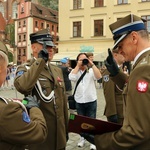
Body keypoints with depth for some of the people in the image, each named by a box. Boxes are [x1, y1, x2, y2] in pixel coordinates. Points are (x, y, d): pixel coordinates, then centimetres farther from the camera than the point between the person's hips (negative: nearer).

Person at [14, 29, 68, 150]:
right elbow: (22, 87, -33)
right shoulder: (25, 69, -8)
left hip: (59, 131, 6)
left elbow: (63, 100, 13)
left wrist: (66, 128, 14)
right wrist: (40, 60, -24)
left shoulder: (58, 70, 10)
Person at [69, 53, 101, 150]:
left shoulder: (91, 71, -2)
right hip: (79, 101, 2)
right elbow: (71, 77, -20)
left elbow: (98, 76, -21)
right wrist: (78, 66, -14)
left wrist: (92, 64, -18)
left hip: (91, 101, -2)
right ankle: (82, 138, 34)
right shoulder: (75, 71, 2)